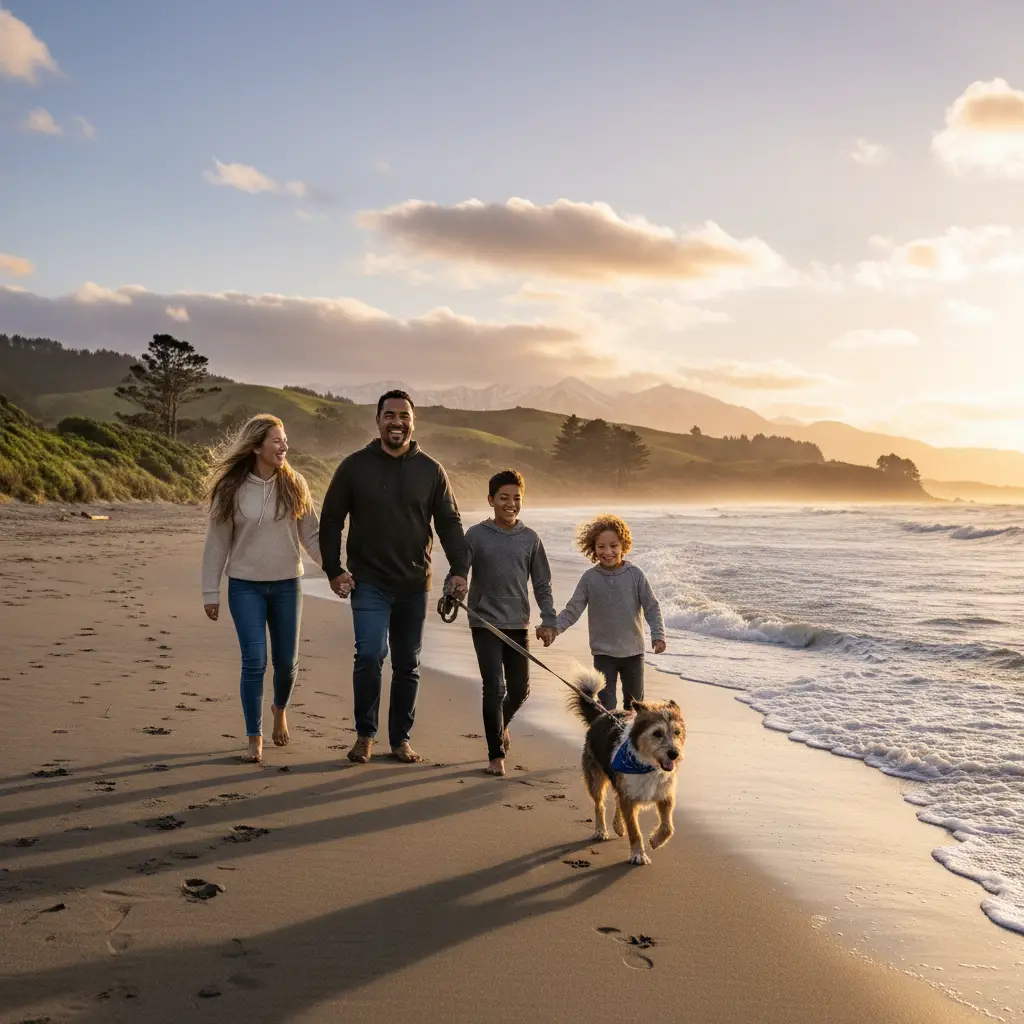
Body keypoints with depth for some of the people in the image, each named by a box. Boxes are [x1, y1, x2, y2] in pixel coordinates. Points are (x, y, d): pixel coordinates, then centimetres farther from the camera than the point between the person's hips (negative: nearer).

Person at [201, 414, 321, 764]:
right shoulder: (231, 490, -5)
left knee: (287, 661, 9)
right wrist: (211, 593, -1)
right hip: (245, 586, -2)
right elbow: (217, 544, -1)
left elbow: (311, 535, 1)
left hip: (287, 585, 2)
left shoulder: (294, 486, -1)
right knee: (254, 662, -6)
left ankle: (280, 709, 41)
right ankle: (254, 739, 7)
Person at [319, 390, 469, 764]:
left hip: (414, 583, 2)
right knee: (370, 655, -16)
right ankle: (365, 734, 3)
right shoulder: (354, 466, 0)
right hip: (369, 582, -2)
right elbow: (331, 521, 4)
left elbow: (449, 523, 6)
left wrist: (459, 570, -5)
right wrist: (334, 571, -3)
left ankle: (401, 739, 23)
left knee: (407, 664, 10)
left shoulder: (431, 470, 4)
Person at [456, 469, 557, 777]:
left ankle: (501, 724, 43)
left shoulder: (530, 539, 4)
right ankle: (496, 756, 6)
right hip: (485, 623, -3)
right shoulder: (476, 535, -3)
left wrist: (548, 621, 1)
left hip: (518, 625, 3)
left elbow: (542, 584, 8)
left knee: (519, 690, 10)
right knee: (495, 689, -7)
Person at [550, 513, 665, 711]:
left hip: (633, 651, 1)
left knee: (635, 703, 16)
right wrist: (553, 627, -18)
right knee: (606, 705, 0)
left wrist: (658, 635, -13)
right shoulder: (589, 578, -7)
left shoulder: (635, 574, -8)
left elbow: (652, 607, -4)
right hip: (603, 652, 0)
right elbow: (573, 609, -4)